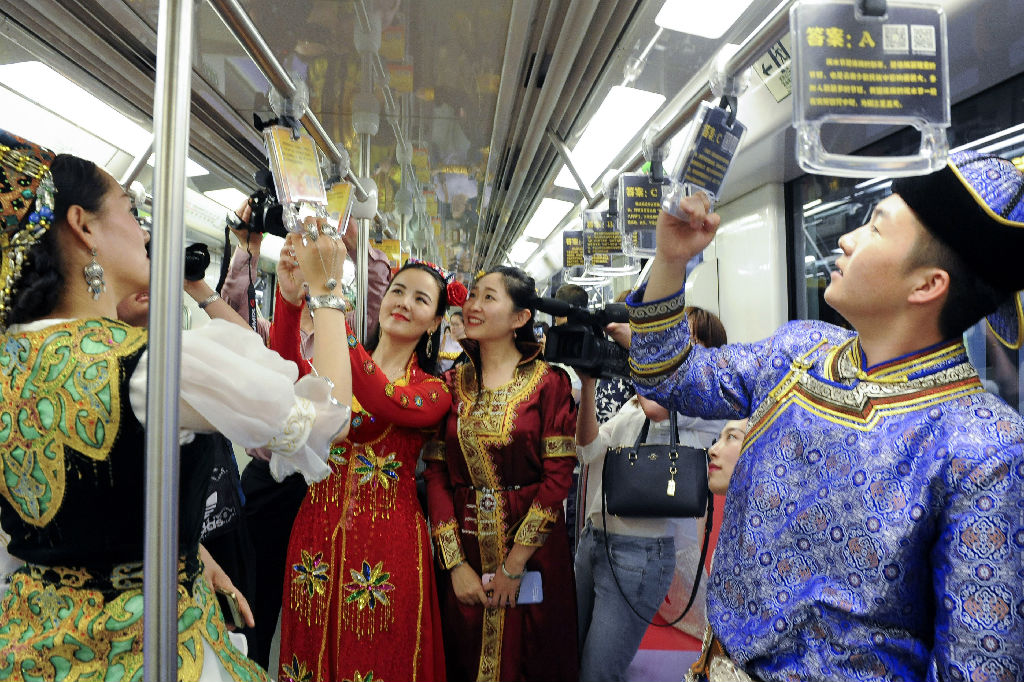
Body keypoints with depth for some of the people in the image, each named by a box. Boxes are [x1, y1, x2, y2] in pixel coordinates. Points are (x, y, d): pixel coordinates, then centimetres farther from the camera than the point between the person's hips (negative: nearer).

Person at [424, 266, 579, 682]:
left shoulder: (549, 382, -6)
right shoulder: (451, 384, 3)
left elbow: (558, 476, -11)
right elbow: (436, 474, -1)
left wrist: (515, 563, -13)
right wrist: (455, 563, -9)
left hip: (532, 547, -2)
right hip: (463, 546, 3)